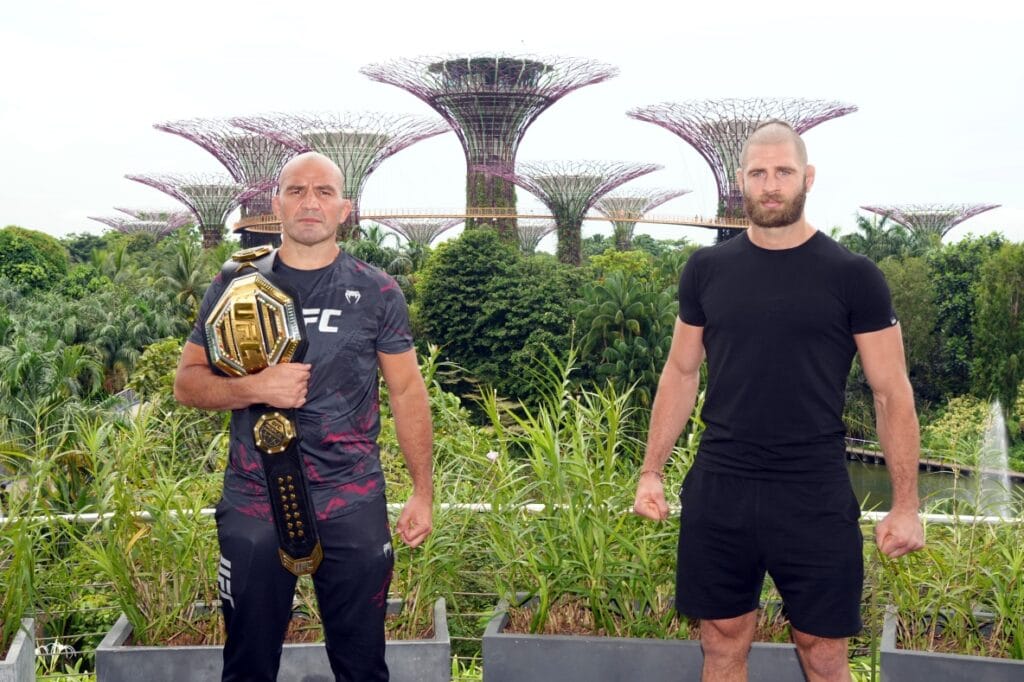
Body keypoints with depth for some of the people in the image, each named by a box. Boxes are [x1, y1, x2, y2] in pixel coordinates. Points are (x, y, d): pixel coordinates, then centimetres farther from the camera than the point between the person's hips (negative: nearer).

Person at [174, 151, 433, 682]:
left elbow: (407, 392, 4)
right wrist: (255, 387, -15)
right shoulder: (235, 287, 2)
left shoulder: (376, 292, 1)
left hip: (353, 504, 0)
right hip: (253, 505, 1)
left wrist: (423, 490, 0)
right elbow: (187, 382, 4)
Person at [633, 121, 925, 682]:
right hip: (717, 488, 2)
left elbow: (891, 391, -2)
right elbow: (680, 373, 11)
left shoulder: (852, 276, -4)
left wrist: (905, 504, -5)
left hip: (816, 495, -2)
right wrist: (651, 471, 7)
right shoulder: (707, 269, 4)